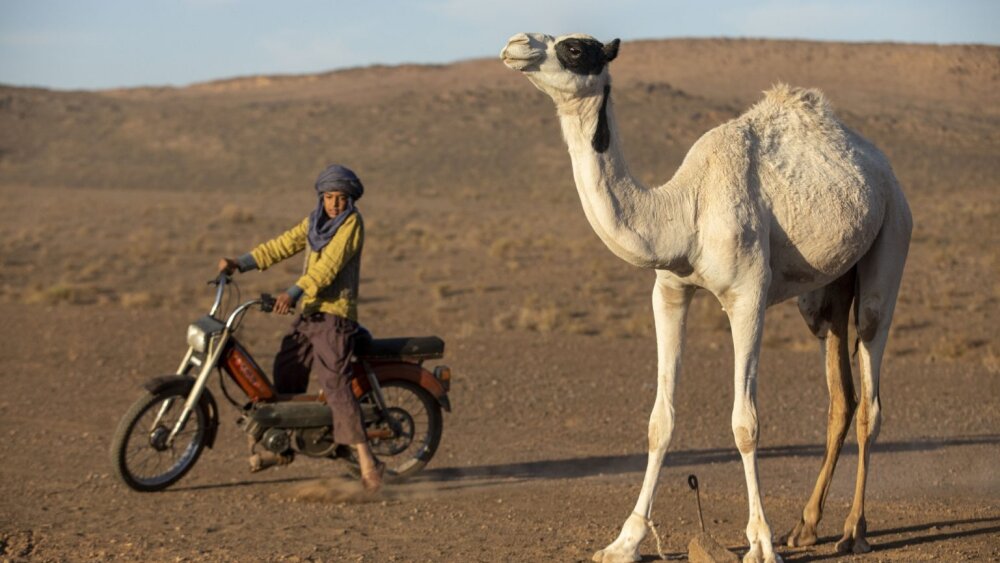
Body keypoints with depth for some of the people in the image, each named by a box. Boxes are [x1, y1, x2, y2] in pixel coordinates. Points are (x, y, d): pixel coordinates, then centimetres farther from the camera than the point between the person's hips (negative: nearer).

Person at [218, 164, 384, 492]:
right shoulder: (314, 223, 16)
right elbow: (283, 245, 15)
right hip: (308, 313, 8)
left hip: (334, 314, -8)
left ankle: (367, 461, -21)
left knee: (335, 384, -18)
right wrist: (240, 263, 4)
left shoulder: (351, 224, -8)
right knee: (285, 373, 16)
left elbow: (330, 263, -20)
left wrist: (294, 292, -31)